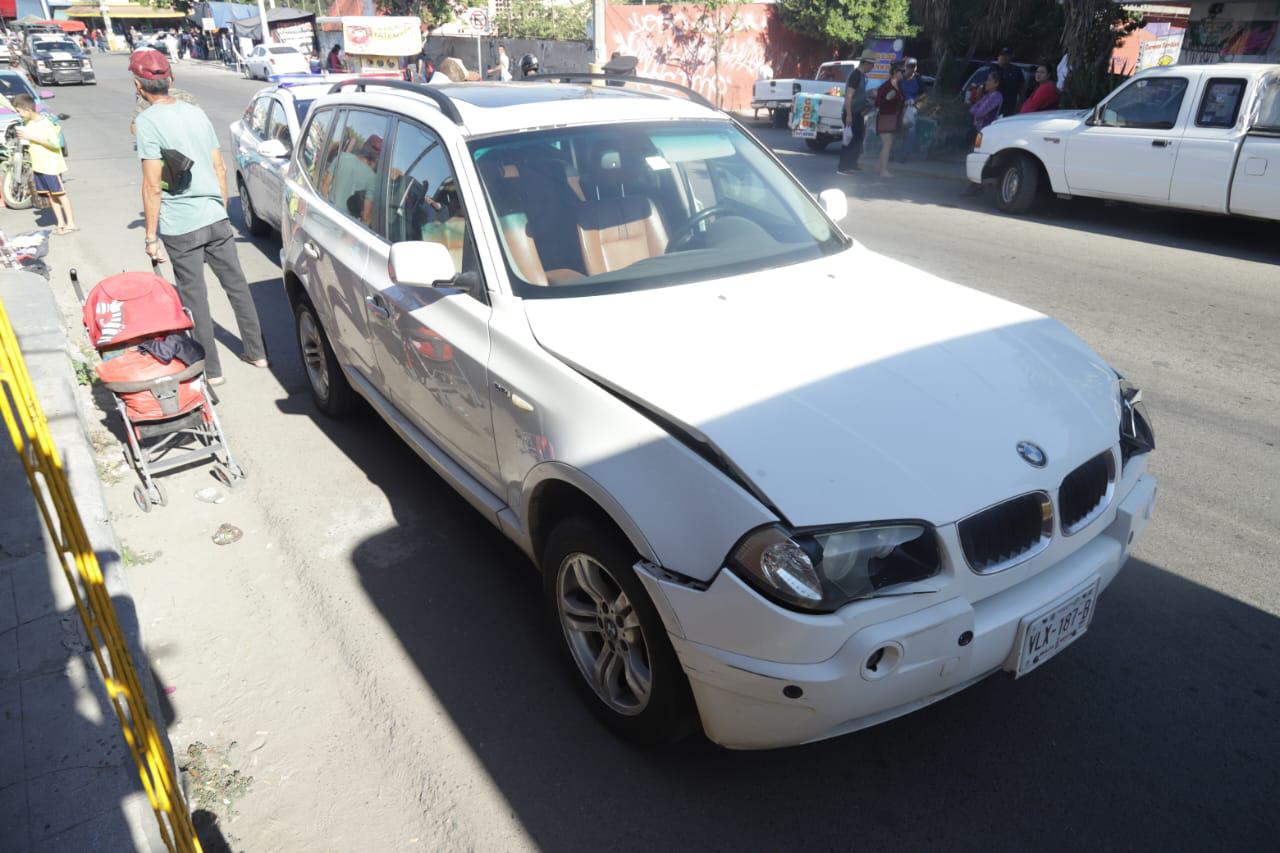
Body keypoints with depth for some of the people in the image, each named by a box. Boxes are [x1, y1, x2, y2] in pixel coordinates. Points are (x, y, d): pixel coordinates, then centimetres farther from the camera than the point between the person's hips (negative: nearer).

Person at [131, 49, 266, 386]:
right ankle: (257, 352, 22)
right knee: (236, 286, 14)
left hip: (180, 227, -6)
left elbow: (153, 186, -14)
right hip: (216, 219, 6)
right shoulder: (196, 113, 7)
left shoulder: (148, 121, -11)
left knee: (194, 298, 4)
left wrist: (150, 236, -8)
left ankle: (211, 369, 10)